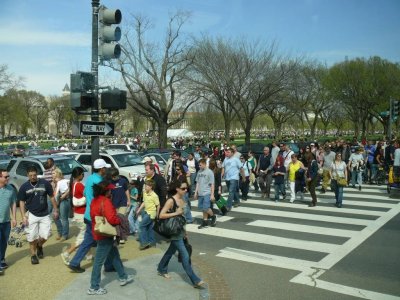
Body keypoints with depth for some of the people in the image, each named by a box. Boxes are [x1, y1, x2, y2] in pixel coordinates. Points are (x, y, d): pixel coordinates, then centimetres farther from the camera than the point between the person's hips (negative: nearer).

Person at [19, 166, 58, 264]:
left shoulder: (45, 183, -8)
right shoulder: (24, 187, -4)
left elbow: (52, 197, 3)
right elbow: (21, 202, 3)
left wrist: (55, 210, 4)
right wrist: (23, 216, -4)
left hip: (44, 215, 0)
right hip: (32, 215, 0)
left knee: (45, 235, -4)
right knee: (32, 237, 3)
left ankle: (39, 246, 29)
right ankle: (33, 255, 24)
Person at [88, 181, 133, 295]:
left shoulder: (95, 200, 6)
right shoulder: (105, 201, -22)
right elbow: (112, 219, -30)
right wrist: (120, 221, -11)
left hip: (99, 232, 10)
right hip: (105, 234, -10)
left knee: (114, 255, 21)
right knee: (99, 261, 1)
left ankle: (123, 277, 33)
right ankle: (94, 287, 12)